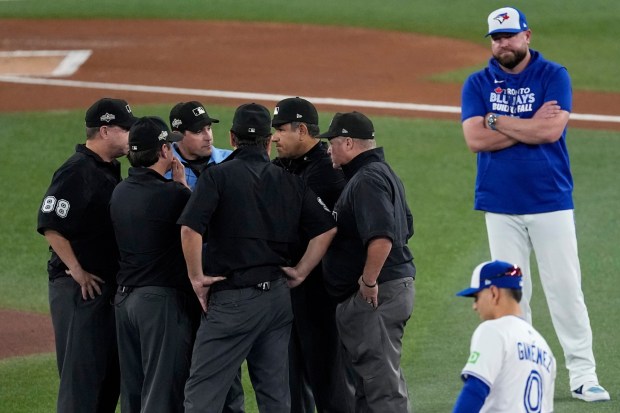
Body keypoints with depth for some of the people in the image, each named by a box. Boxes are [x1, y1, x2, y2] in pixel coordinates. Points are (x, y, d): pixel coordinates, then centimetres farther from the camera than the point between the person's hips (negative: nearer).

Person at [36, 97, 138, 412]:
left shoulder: (111, 169, 15)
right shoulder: (76, 171, -15)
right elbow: (50, 225, -22)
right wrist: (77, 271, -19)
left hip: (108, 284, 10)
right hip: (79, 288, -10)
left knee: (110, 371, 13)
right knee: (81, 373, -9)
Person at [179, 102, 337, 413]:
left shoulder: (218, 175, -5)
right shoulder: (290, 181, 10)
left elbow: (190, 228, -17)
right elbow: (327, 228, 6)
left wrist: (196, 277, -7)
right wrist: (300, 272, 9)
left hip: (233, 299, -5)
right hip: (278, 297, 6)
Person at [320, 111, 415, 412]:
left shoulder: (367, 179, -16)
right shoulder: (385, 173, 18)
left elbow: (381, 237, -29)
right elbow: (405, 228, 25)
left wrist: (369, 282, -21)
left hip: (376, 294, -11)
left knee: (381, 378, -11)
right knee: (366, 376, 17)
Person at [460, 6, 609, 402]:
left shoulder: (554, 76, 1)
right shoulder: (478, 84, 7)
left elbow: (552, 130, -14)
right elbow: (476, 139, -7)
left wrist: (497, 121, -7)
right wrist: (531, 125, -10)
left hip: (551, 202, -2)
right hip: (500, 206, 2)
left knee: (565, 288, -3)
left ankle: (583, 373, 1)